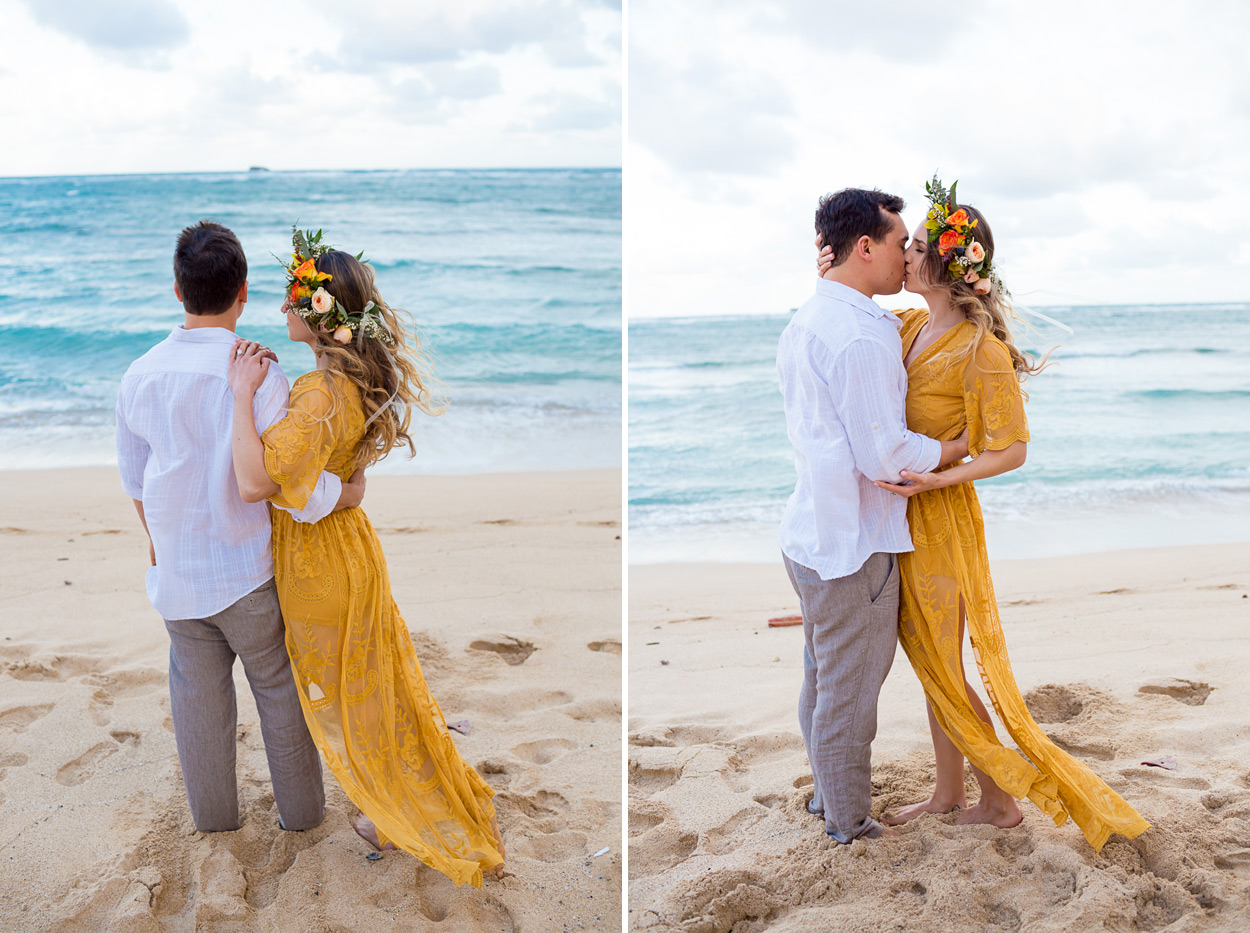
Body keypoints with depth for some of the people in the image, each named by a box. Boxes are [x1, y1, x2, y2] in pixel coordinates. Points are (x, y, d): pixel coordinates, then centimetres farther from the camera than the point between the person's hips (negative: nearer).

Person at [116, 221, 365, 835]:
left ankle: (213, 813, 36)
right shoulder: (260, 377, -22)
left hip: (177, 572, 4)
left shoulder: (140, 377, -6)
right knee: (278, 690, 15)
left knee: (198, 691, 19)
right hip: (251, 572, -3)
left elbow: (134, 478, 8)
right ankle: (300, 810, 31)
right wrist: (351, 492, -6)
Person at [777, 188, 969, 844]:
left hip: (811, 536, 10)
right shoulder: (863, 336, -23)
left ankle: (826, 791, 40)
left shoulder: (803, 323, 9)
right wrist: (965, 446, -10)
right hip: (855, 546, -10)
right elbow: (885, 456, -23)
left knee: (821, 679, 23)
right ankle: (849, 826, 21)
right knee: (849, 693, 5)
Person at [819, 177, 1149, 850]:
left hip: (939, 519, -8)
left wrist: (934, 479, -27)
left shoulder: (980, 351, -19)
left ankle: (1001, 799, 20)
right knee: (929, 665, 17)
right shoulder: (909, 326, 4)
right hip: (905, 518, 8)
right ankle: (948, 793, 31)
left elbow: (1011, 450, -17)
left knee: (943, 673, 3)